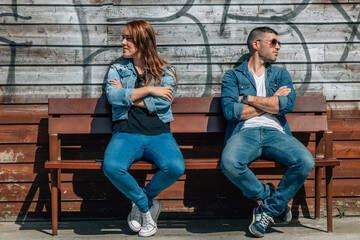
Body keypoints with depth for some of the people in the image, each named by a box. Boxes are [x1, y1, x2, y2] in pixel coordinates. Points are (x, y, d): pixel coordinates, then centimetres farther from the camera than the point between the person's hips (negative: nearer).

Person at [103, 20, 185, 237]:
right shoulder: (117, 70, 16)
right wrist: (149, 90, -7)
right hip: (126, 134, 1)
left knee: (175, 167, -32)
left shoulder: (165, 71, 12)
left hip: (159, 135, 0)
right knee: (112, 167, -33)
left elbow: (162, 102, -7)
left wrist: (127, 96, -2)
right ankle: (147, 206, -5)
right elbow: (113, 97, -5)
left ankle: (141, 202, -1)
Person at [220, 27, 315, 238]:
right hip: (246, 132, -2)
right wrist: (272, 102, 2)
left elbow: (287, 105, 2)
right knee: (229, 163, -36)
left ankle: (269, 209, -7)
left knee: (306, 162, -28)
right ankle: (268, 194, -6)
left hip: (275, 132, 2)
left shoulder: (281, 74, 23)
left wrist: (249, 98, 1)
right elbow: (230, 110, -4)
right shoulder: (233, 75, 15)